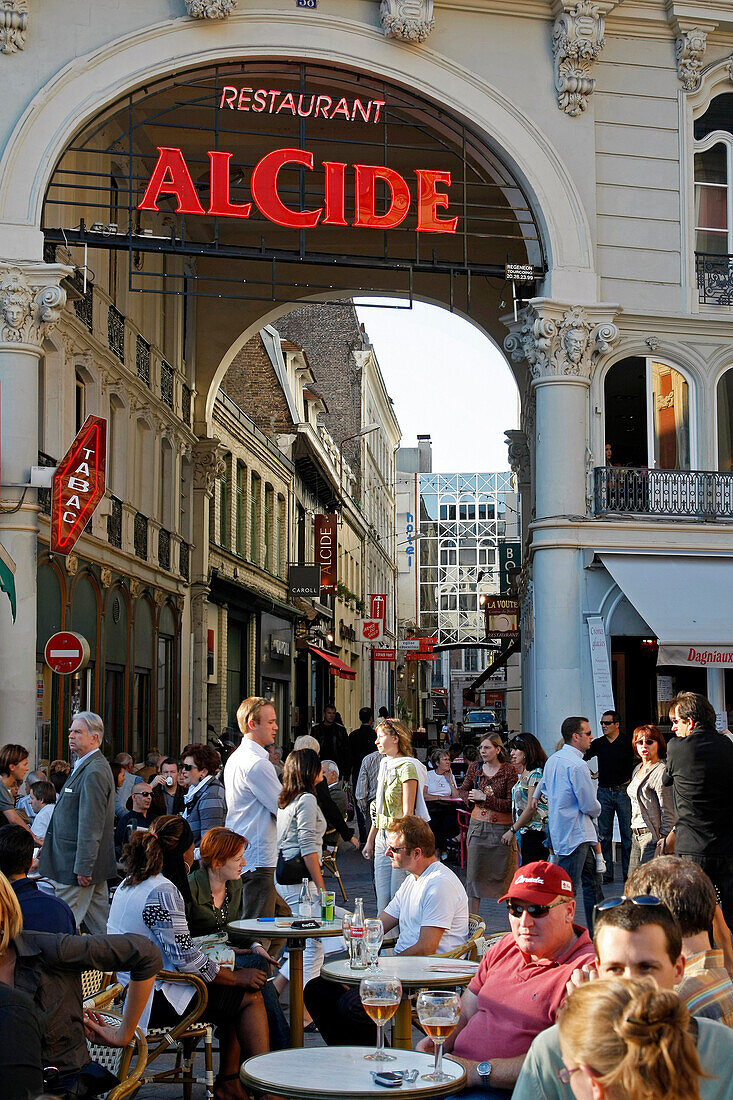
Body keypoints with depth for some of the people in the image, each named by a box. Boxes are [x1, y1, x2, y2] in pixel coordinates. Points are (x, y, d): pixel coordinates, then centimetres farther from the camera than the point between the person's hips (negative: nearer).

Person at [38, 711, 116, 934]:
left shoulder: (93, 773, -18)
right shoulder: (85, 767, 16)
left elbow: (90, 826, -22)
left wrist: (83, 868, -22)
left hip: (77, 865, -10)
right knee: (100, 926, 11)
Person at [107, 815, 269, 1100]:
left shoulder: (129, 884, 10)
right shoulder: (163, 891, -21)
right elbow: (187, 961, -21)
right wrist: (237, 977, -7)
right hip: (156, 1000, -10)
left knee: (238, 995, 17)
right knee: (251, 997, -3)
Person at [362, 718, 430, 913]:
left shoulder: (407, 767, -12)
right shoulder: (385, 765, 14)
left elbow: (408, 812, -16)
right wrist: (370, 840, 19)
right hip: (382, 838, 8)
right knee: (382, 900, 9)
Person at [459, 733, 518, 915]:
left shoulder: (509, 771, -7)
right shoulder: (474, 768, 6)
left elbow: (511, 804, -13)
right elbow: (463, 790, 23)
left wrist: (485, 798, -15)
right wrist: (471, 799, 1)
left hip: (502, 828, -4)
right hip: (478, 825, 4)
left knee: (504, 873, 1)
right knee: (474, 873, 5)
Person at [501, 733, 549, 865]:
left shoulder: (535, 774, -11)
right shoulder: (522, 774, 18)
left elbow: (531, 807, -15)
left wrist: (512, 830, -11)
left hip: (535, 831, -9)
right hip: (525, 832, 9)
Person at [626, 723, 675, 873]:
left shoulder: (661, 771, -12)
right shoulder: (638, 769, 16)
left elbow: (668, 813, -15)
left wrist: (663, 840, -17)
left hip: (653, 837, -9)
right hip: (636, 835, 9)